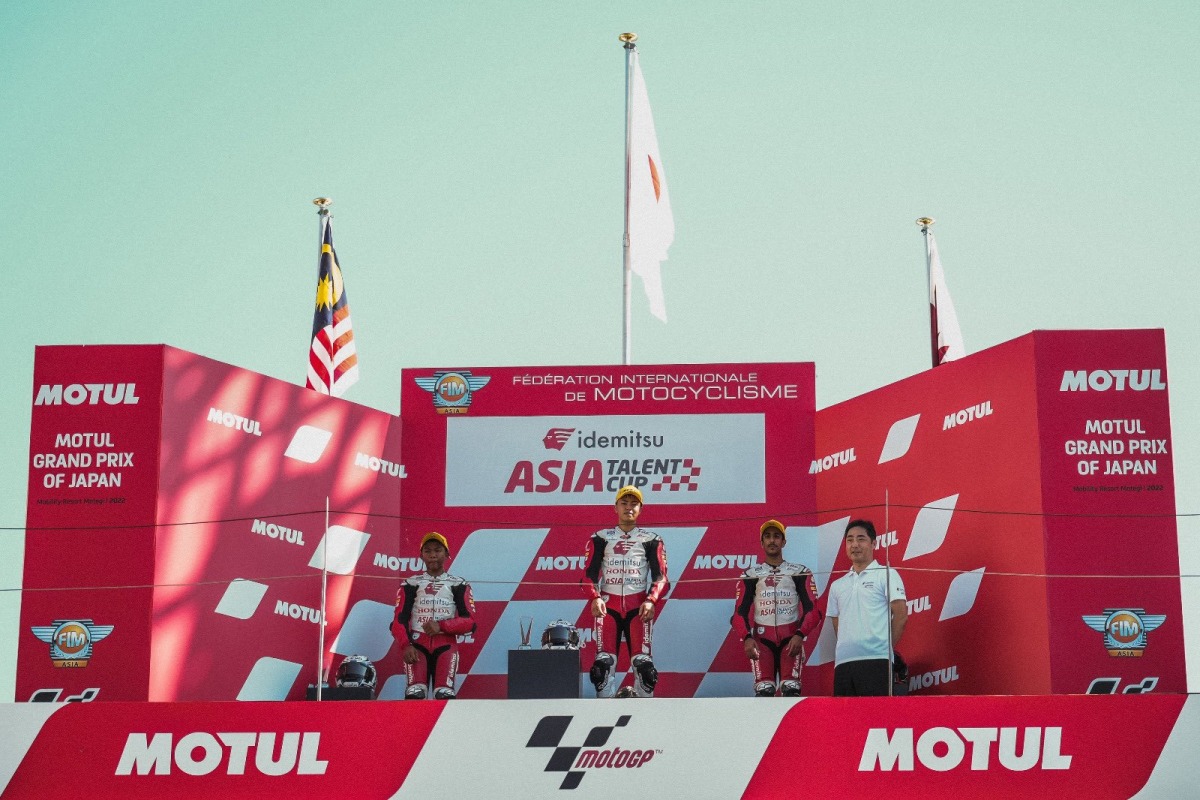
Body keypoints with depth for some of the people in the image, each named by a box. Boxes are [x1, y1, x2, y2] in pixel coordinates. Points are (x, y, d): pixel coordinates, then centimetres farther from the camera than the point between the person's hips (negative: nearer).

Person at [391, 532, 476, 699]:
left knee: (445, 694, -22)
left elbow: (470, 622, 5)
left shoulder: (458, 585, 15)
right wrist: (406, 645, -13)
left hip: (446, 644, 0)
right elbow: (399, 620, 7)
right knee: (415, 693, -24)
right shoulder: (411, 584, 16)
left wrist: (441, 626, -11)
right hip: (417, 644, 0)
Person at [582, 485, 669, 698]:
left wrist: (651, 601, -13)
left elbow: (661, 577, 5)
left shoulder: (651, 540, 12)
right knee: (604, 663, -9)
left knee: (643, 662, -11)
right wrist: (595, 598, -12)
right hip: (607, 607, 1)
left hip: (639, 607, -1)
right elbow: (589, 574, 6)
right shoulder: (600, 538, 13)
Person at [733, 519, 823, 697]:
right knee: (764, 691, -13)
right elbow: (740, 612, 6)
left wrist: (799, 635, -15)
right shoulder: (751, 575, 13)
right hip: (761, 639, 1)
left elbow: (812, 610, 2)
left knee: (791, 690, -16)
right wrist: (747, 638, -12)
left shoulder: (800, 572, 10)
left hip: (791, 638, -1)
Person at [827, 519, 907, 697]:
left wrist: (885, 646, 1)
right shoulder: (837, 585, 21)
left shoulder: (886, 574, 4)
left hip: (875, 661, -6)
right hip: (843, 662, 6)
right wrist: (846, 649, 10)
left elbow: (901, 615, -2)